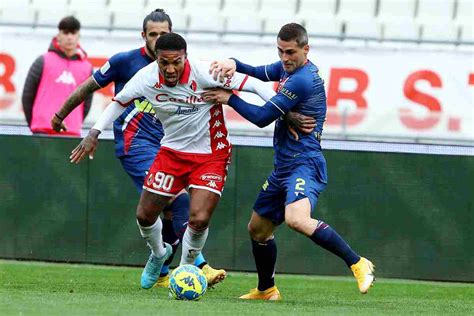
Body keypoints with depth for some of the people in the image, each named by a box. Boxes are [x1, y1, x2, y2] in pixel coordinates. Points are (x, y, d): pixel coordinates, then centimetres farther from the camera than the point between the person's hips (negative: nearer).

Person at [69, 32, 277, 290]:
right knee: (145, 215, 7)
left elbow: (253, 84, -22)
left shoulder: (204, 74, -27)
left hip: (210, 155, -4)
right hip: (172, 151, 4)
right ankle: (159, 253, 42)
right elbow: (119, 102, 4)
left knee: (199, 219, -18)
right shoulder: (146, 78, -16)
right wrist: (94, 133, -2)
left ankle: (186, 269, 12)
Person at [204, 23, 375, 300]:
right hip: (284, 168, 10)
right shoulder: (288, 68, 12)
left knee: (297, 219, -34)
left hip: (305, 165, -10)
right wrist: (233, 64, 0)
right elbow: (259, 73, 22)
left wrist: (229, 99, -5)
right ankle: (266, 290, 36)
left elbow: (262, 117, -16)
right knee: (258, 228, 18)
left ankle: (358, 264, -26)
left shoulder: (302, 80, -18)